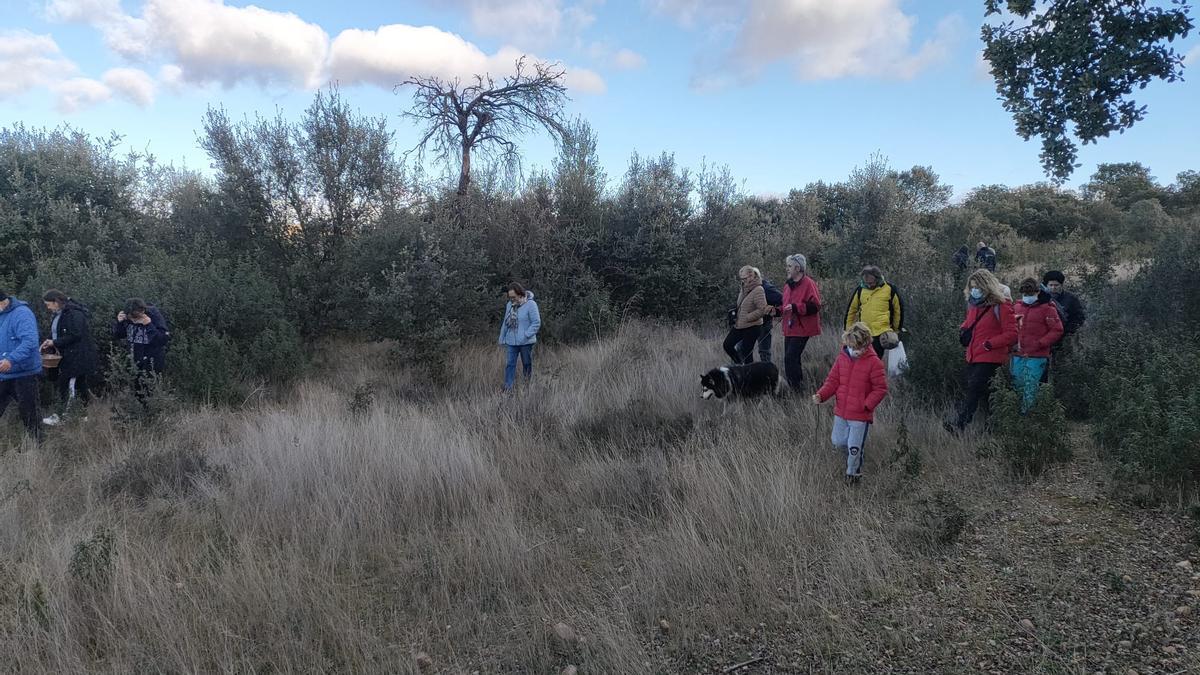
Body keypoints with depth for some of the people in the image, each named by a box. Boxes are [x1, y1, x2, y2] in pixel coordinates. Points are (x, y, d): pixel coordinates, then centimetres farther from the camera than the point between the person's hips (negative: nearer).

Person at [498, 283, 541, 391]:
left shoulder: (530, 304, -12)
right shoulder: (509, 305, 6)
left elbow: (536, 323, -14)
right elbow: (505, 323, 14)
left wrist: (526, 335, -19)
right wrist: (502, 338, 12)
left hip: (526, 342, -4)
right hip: (511, 342, 4)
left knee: (527, 365, 9)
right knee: (510, 364, -1)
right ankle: (508, 389, 1)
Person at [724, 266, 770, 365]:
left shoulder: (758, 290, -16)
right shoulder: (744, 289, 9)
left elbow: (762, 310, -20)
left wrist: (746, 318, -18)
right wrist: (735, 312, 7)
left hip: (751, 327, -9)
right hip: (739, 325, 9)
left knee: (747, 352, -2)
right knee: (727, 345, 8)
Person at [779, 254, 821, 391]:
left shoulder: (808, 284, -11)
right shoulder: (788, 284, 15)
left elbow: (815, 306, -17)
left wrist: (795, 307, -23)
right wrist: (777, 310, 8)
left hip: (801, 329, -9)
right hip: (789, 329, 9)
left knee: (790, 358, -14)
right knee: (792, 359, 11)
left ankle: (796, 388, -8)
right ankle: (797, 387, 21)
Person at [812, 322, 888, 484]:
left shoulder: (873, 362, -15)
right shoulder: (842, 358, -1)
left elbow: (881, 388, -11)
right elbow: (832, 381, 4)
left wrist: (867, 405, -20)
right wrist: (821, 395, -12)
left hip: (861, 415, -5)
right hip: (841, 412, 5)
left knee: (854, 448, 4)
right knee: (838, 442, 15)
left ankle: (853, 472, 29)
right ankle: (852, 454, 46)